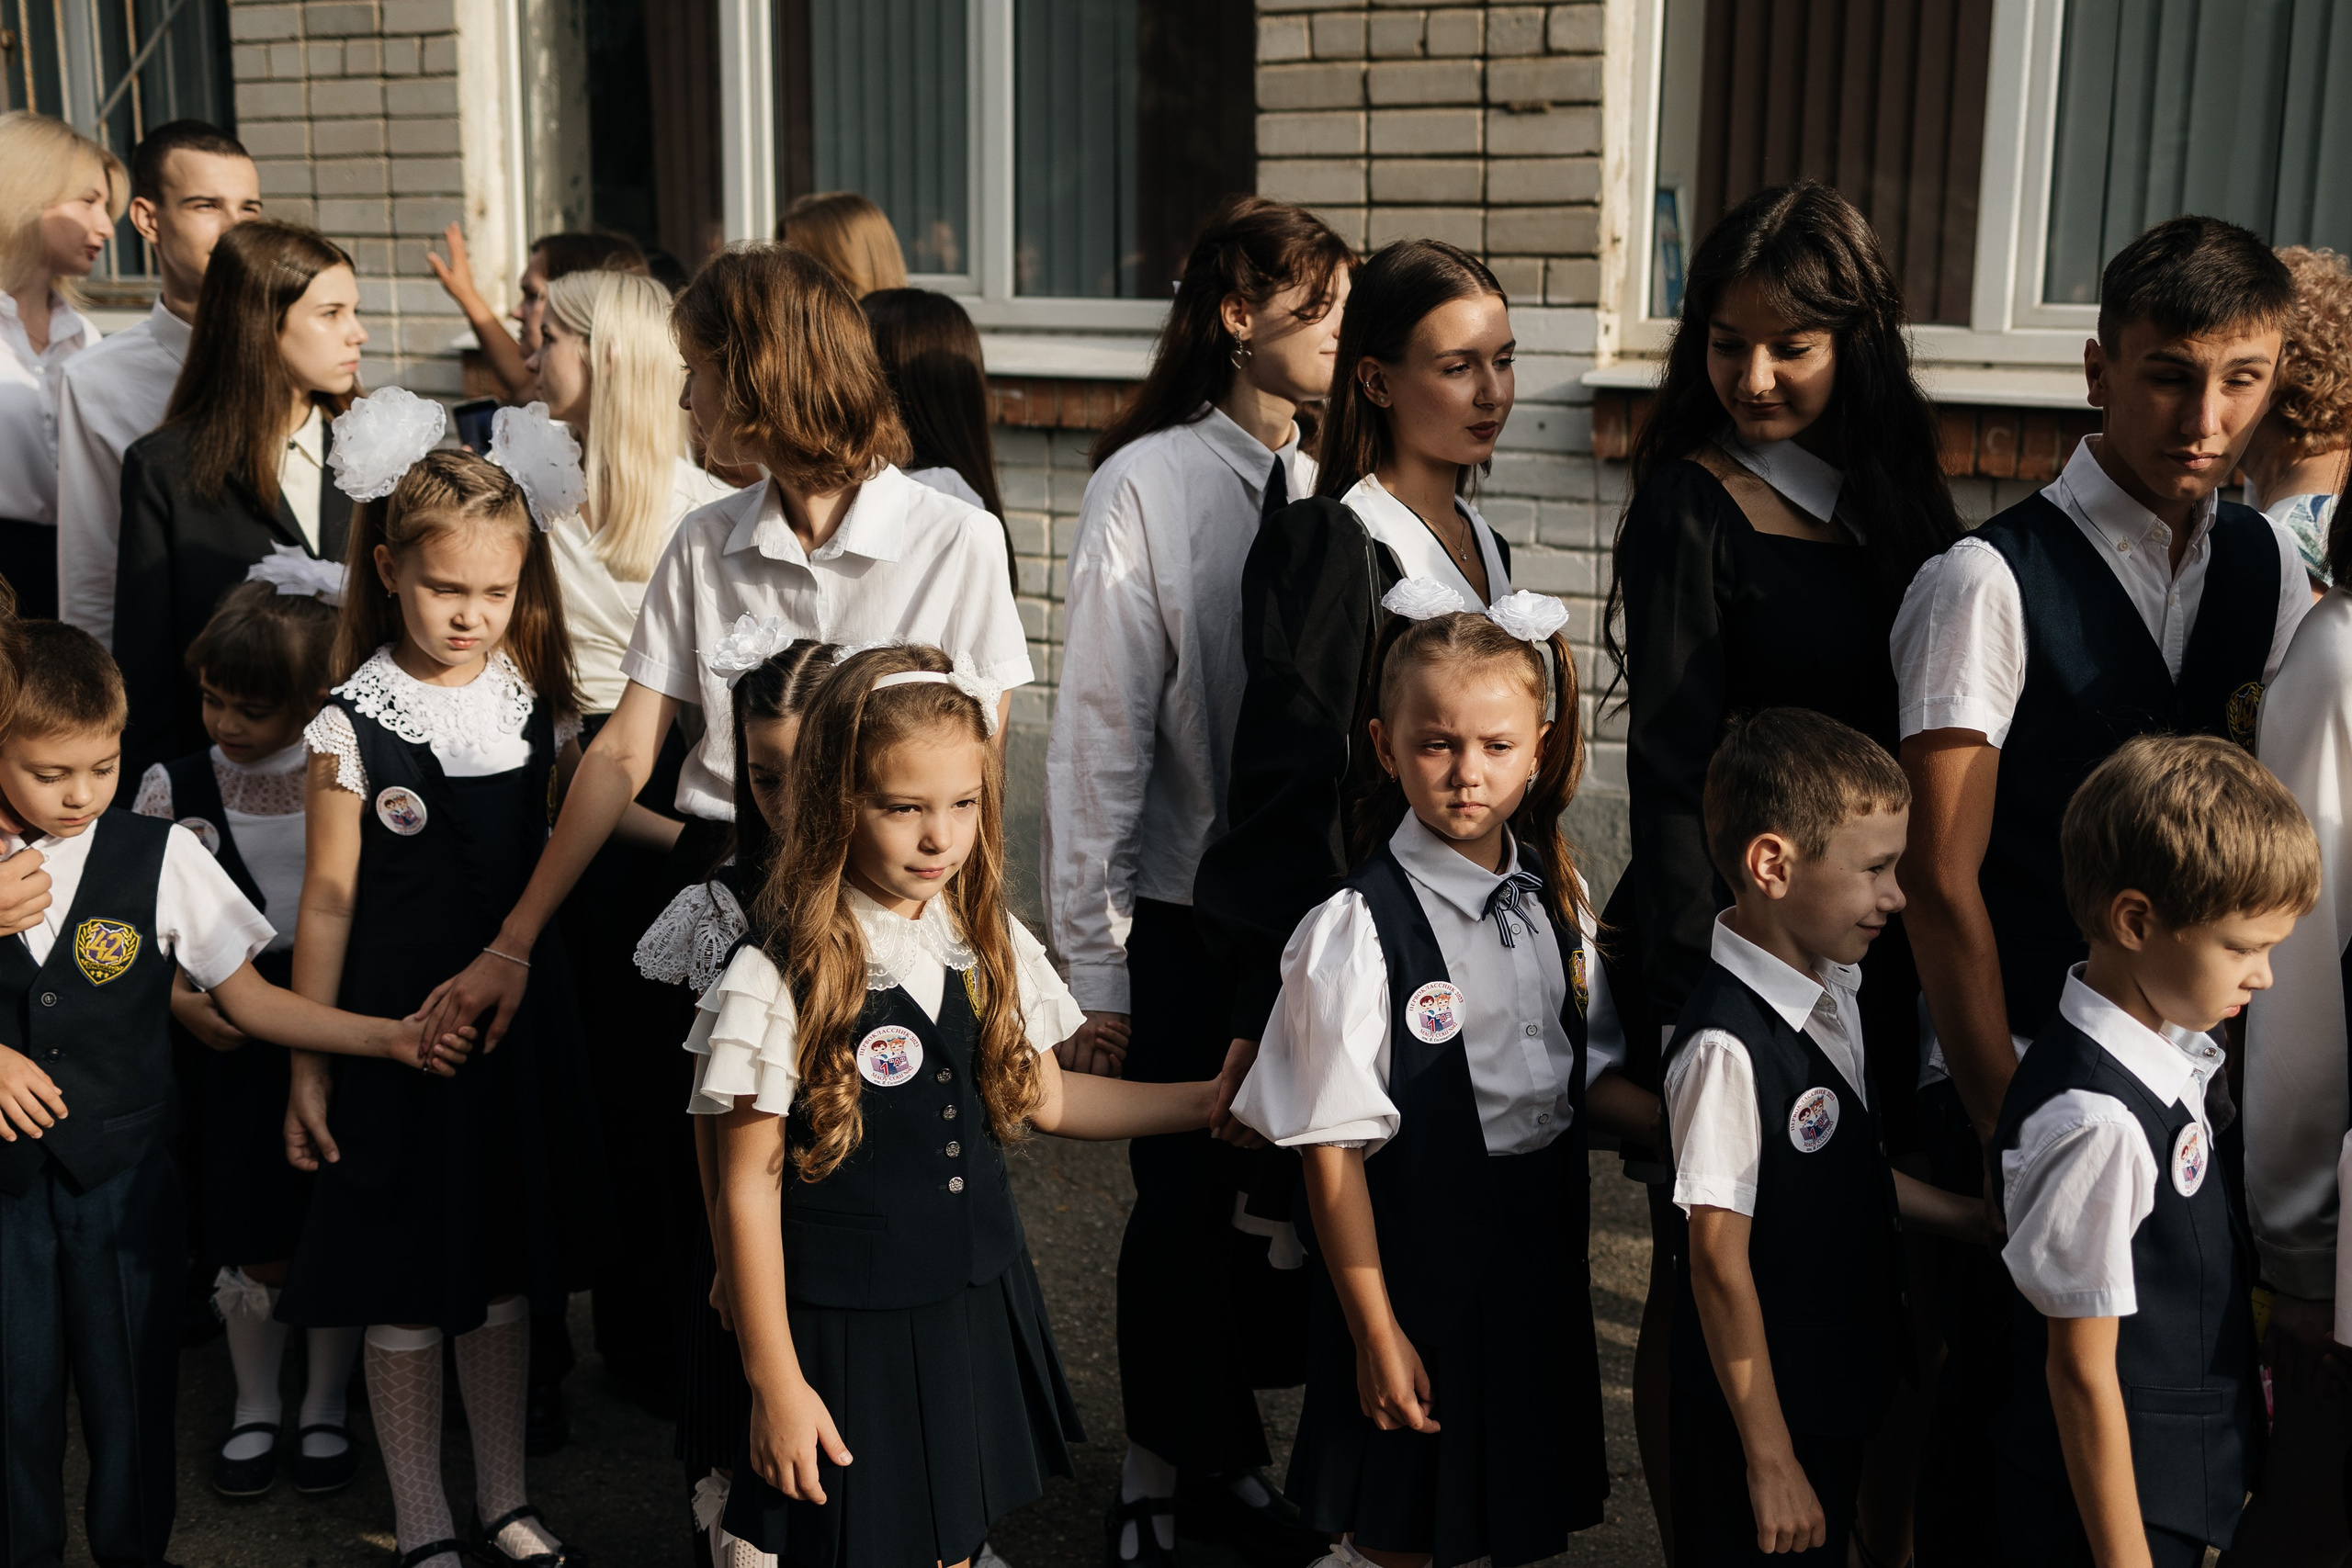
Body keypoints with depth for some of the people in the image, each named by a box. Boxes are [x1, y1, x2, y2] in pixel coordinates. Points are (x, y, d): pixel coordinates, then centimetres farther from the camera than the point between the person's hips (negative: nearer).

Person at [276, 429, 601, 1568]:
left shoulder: (536, 702, 1)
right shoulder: (353, 724, -10)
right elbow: (330, 897, -7)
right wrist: (309, 1064, -5)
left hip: (517, 1005, 4)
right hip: (398, 1019, -4)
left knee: (507, 1266, 15)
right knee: (406, 1286, 6)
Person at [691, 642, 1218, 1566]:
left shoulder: (991, 945, -1)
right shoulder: (778, 979, -18)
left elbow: (1045, 1100, 12)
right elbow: (749, 1185, -13)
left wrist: (1217, 1100, 10)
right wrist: (776, 1382, -10)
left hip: (980, 1307, 5)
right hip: (848, 1331, -5)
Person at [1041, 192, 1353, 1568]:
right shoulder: (1148, 485, -10)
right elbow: (1101, 731, -10)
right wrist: (1095, 958, -9)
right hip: (1188, 904, -3)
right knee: (1185, 1198, 10)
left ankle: (1232, 1455, 33)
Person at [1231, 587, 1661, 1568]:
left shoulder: (1558, 898, 1)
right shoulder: (1358, 930, -18)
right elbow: (1334, 1150, -16)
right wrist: (1376, 1332, -15)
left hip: (1543, 1252, 6)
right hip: (1414, 1264, -5)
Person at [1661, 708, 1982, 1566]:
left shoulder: (1832, 989, 2)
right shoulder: (1728, 1045, -27)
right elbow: (1719, 1259, -23)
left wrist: (1971, 1219, 14)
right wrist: (1770, 1461, -18)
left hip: (1842, 1393, 9)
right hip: (1755, 1417, -9)